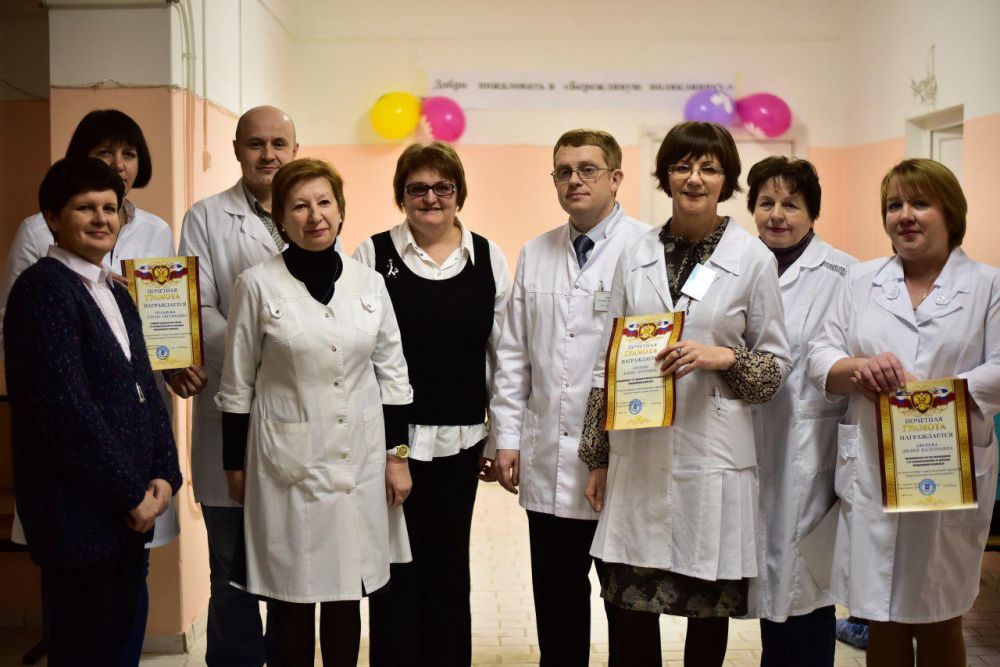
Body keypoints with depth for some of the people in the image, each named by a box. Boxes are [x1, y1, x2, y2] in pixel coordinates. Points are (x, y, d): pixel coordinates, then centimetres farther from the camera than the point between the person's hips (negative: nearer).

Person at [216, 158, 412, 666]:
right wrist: (235, 466, 2)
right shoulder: (257, 285, -5)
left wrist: (398, 454, 5)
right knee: (292, 596, 7)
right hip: (288, 465, -2)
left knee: (347, 593, 12)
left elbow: (392, 374, 8)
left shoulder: (369, 283, 4)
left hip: (359, 463, 3)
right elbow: (237, 385, 0)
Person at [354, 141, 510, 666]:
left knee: (449, 564, 12)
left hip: (459, 440, 2)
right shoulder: (373, 254, -1)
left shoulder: (488, 258, 5)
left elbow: (503, 353, 8)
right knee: (397, 569, 5)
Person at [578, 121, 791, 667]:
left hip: (713, 457, -2)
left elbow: (775, 366, 5)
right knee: (629, 605, 4)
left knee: (710, 608, 8)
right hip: (638, 453, 2)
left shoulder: (753, 259, 0)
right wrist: (597, 458, 10)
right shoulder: (636, 257, 8)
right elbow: (608, 362, 11)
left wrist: (722, 358, -16)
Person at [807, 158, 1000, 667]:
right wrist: (858, 367, -16)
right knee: (882, 620, 8)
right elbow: (820, 356, 6)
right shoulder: (861, 281, 11)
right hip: (872, 474, 2)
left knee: (939, 621, 10)